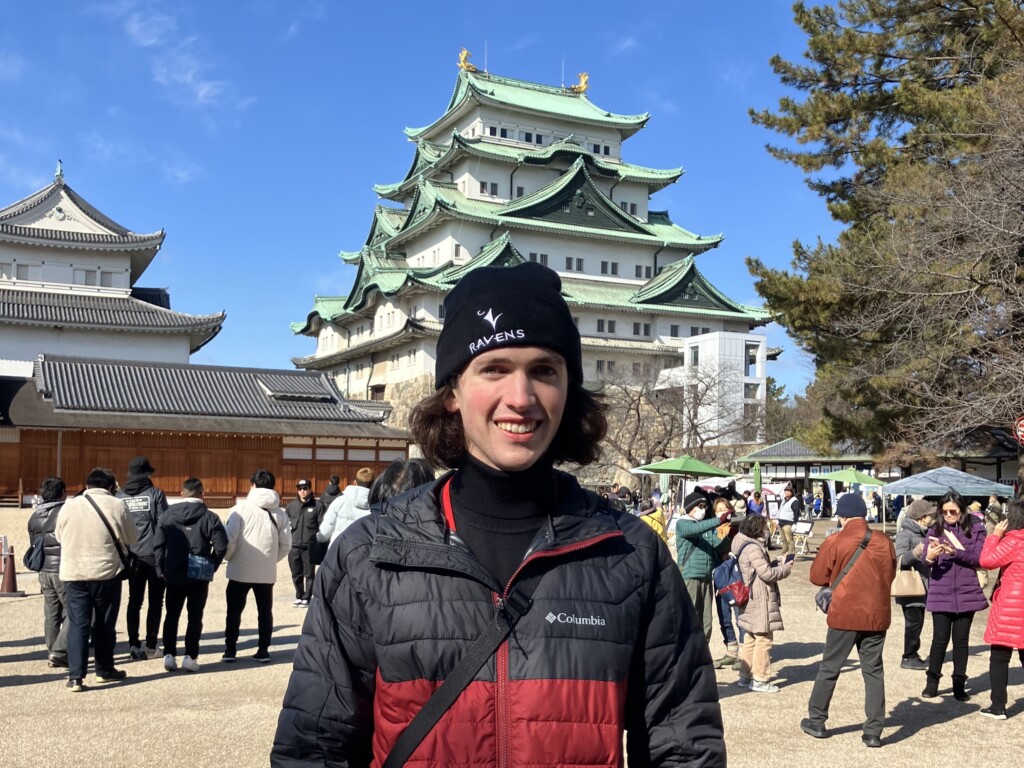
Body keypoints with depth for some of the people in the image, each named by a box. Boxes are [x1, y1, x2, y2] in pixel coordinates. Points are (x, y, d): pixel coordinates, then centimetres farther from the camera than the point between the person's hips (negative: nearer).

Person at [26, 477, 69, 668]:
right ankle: (59, 652, -9)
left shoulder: (34, 516, 11)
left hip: (44, 571, 7)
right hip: (64, 570, -7)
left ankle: (52, 653, 18)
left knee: (51, 614, 14)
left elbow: (33, 545, 17)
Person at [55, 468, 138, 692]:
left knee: (77, 624, 5)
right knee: (104, 624, 12)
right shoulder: (117, 506, -7)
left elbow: (59, 536, 12)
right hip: (107, 573, -2)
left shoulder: (69, 506, 0)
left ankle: (75, 677, -2)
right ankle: (104, 670, 24)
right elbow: (133, 538, 2)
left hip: (73, 574, 2)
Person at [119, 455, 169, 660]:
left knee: (134, 600, 11)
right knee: (155, 601, 4)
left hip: (132, 555, 3)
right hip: (154, 554, -3)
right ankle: (151, 646, 3)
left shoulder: (120, 497, 6)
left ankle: (134, 644, 8)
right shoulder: (155, 494, -4)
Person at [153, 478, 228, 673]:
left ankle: (169, 655, 12)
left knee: (171, 615, 14)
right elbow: (221, 545, -13)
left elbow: (158, 544, -1)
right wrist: (211, 567, 2)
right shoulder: (209, 517, -8)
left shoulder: (168, 515, 0)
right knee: (195, 616, 7)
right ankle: (190, 657, 5)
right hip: (199, 576, -2)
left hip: (173, 574, 2)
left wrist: (161, 569, 7)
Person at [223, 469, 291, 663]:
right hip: (267, 573, 2)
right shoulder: (280, 513, 1)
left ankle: (230, 650, 12)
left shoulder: (241, 509, -10)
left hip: (240, 570, -2)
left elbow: (229, 540, -12)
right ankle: (263, 650, 13)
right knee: (265, 611, 13)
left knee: (234, 611, 11)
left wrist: (228, 558, 7)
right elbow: (286, 545, 1)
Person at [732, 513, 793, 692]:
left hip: (751, 601, 11)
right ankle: (760, 679, 0)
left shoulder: (748, 546, 14)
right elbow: (766, 573, -20)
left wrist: (780, 564, 8)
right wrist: (786, 568, -6)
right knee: (764, 639, -4)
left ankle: (745, 676, 23)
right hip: (760, 600, -11)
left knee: (750, 639, 16)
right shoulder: (753, 549, -18)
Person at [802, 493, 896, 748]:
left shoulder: (835, 542, -11)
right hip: (877, 615, 3)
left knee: (829, 668, 10)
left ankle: (816, 721, 21)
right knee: (873, 671, 10)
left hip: (845, 615, -3)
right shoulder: (883, 541, 0)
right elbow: (890, 574, 13)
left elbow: (817, 577, -4)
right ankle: (874, 731, 10)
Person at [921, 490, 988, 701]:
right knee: (940, 639, 0)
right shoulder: (935, 529, 4)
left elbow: (979, 558, -9)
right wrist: (929, 558, -27)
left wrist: (955, 553, -24)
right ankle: (932, 682, 13)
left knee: (961, 640, 8)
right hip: (940, 594, 0)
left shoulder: (975, 529, 1)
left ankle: (959, 684, 19)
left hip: (967, 593, 0)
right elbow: (926, 561, -3)